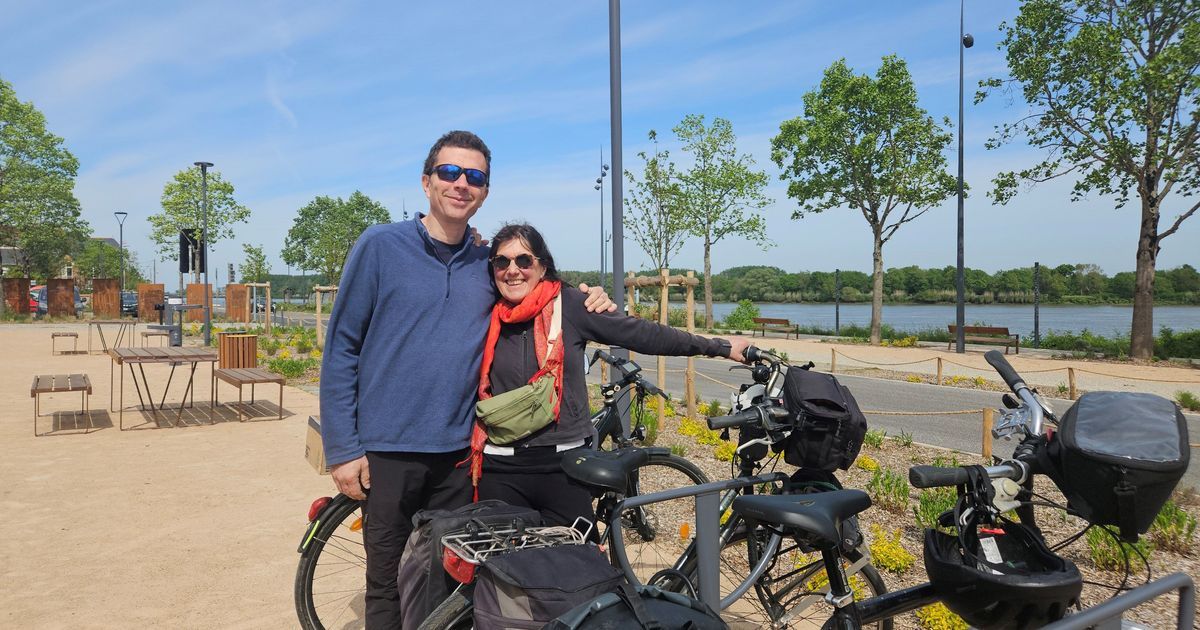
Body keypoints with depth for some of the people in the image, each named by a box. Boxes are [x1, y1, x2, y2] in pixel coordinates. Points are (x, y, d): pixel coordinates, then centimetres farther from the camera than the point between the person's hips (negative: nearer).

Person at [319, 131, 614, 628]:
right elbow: (340, 349, -4)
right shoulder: (381, 246, -5)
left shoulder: (488, 265, 6)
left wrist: (586, 306, -1)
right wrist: (342, 449, -9)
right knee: (389, 586, 9)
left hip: (459, 452, 3)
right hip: (387, 452, -3)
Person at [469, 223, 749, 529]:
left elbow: (640, 333, -2)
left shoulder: (567, 305, -4)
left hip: (563, 464, -2)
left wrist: (720, 347, 0)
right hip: (501, 470, 2)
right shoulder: (486, 317, 4)